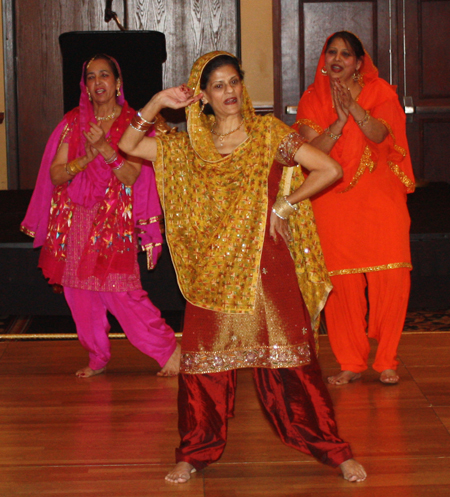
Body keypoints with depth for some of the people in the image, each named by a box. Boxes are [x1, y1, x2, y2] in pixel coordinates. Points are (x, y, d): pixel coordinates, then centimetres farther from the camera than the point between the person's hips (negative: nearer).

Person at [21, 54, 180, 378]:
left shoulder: (132, 123, 0)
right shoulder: (74, 122, 7)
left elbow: (131, 176, -10)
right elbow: (55, 174, 1)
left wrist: (105, 149, -23)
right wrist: (86, 158, -15)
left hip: (115, 219, -4)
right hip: (77, 219, 4)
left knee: (120, 291, -10)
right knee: (81, 292, 5)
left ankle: (169, 348, 4)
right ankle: (98, 358, 20)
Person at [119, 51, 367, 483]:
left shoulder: (268, 134, -1)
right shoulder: (189, 146, 8)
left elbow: (330, 170, -3)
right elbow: (128, 146, 7)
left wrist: (284, 205, -2)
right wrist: (157, 103, -3)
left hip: (265, 265, -2)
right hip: (214, 270, 3)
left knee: (287, 358, -1)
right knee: (205, 359, 4)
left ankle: (334, 450, 9)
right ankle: (196, 452, 20)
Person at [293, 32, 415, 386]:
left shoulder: (380, 92, 5)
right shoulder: (312, 99, 7)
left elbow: (379, 134, -13)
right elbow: (314, 149, -6)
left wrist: (354, 105, -25)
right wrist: (341, 118, -18)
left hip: (379, 196, 0)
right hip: (332, 200, 1)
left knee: (390, 276, -9)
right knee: (341, 282, -4)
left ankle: (387, 360, 4)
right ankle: (351, 363, 7)